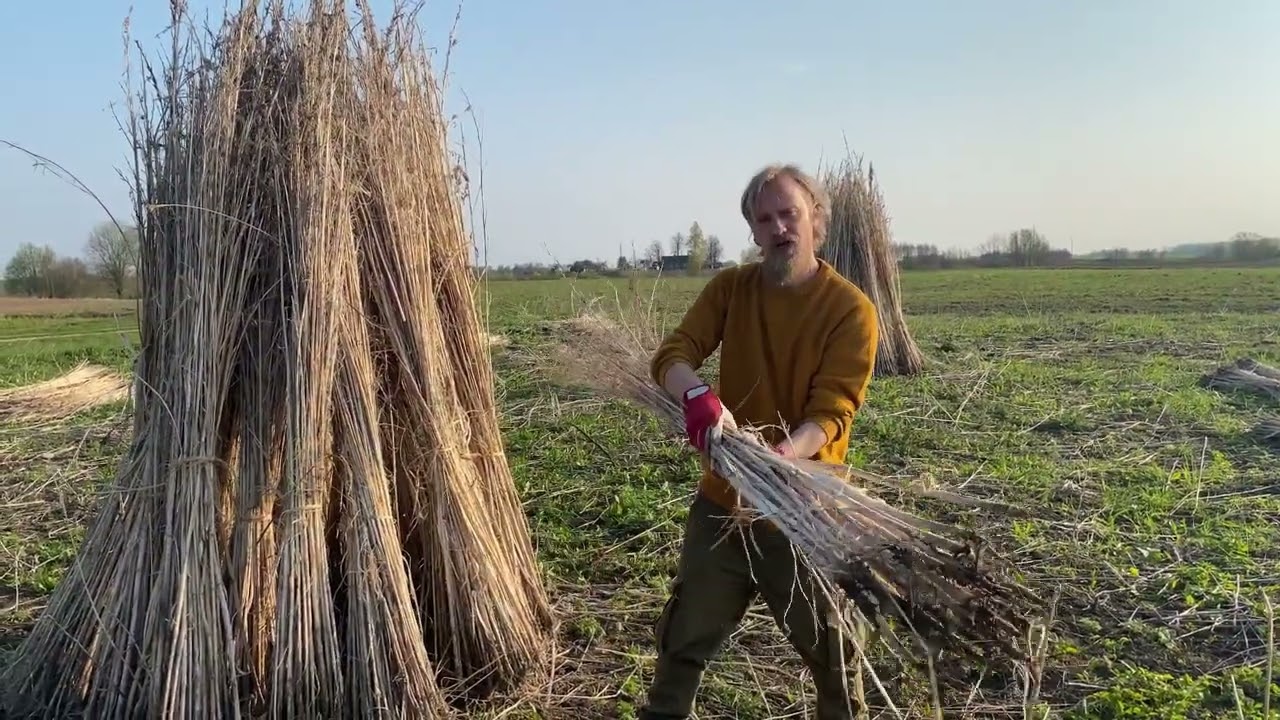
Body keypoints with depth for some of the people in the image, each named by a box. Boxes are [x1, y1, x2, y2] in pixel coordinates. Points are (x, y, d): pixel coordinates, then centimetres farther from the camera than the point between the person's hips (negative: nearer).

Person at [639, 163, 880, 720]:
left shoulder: (850, 308, -11)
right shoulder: (729, 288, -1)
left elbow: (831, 412, -19)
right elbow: (672, 354, -13)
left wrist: (785, 453, -39)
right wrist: (698, 395, -36)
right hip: (725, 499, 3)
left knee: (831, 649, 14)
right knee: (685, 639, 15)